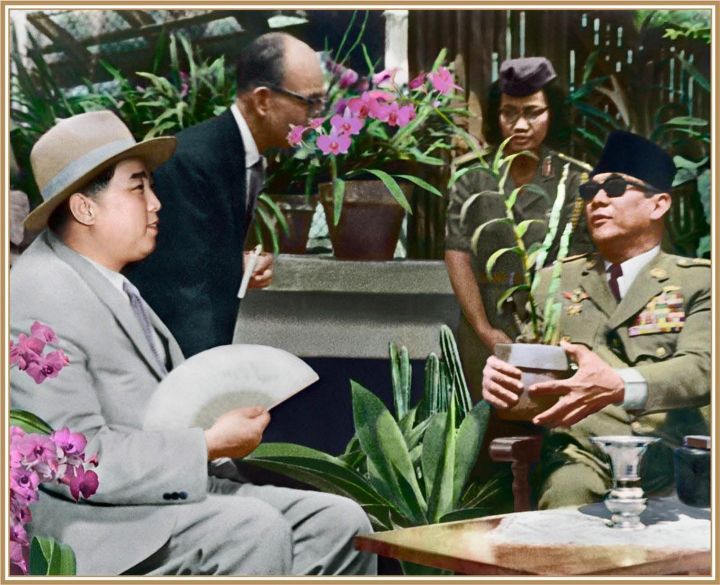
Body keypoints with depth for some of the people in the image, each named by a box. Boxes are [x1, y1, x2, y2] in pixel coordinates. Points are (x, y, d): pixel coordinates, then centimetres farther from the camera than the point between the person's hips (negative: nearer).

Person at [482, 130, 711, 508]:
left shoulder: (699, 280, 10)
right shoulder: (553, 282, 21)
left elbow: (700, 368, -8)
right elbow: (525, 362, 14)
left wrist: (619, 386, -30)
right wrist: (500, 377, -14)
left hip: (675, 453, -1)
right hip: (584, 453, 1)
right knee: (566, 493, -34)